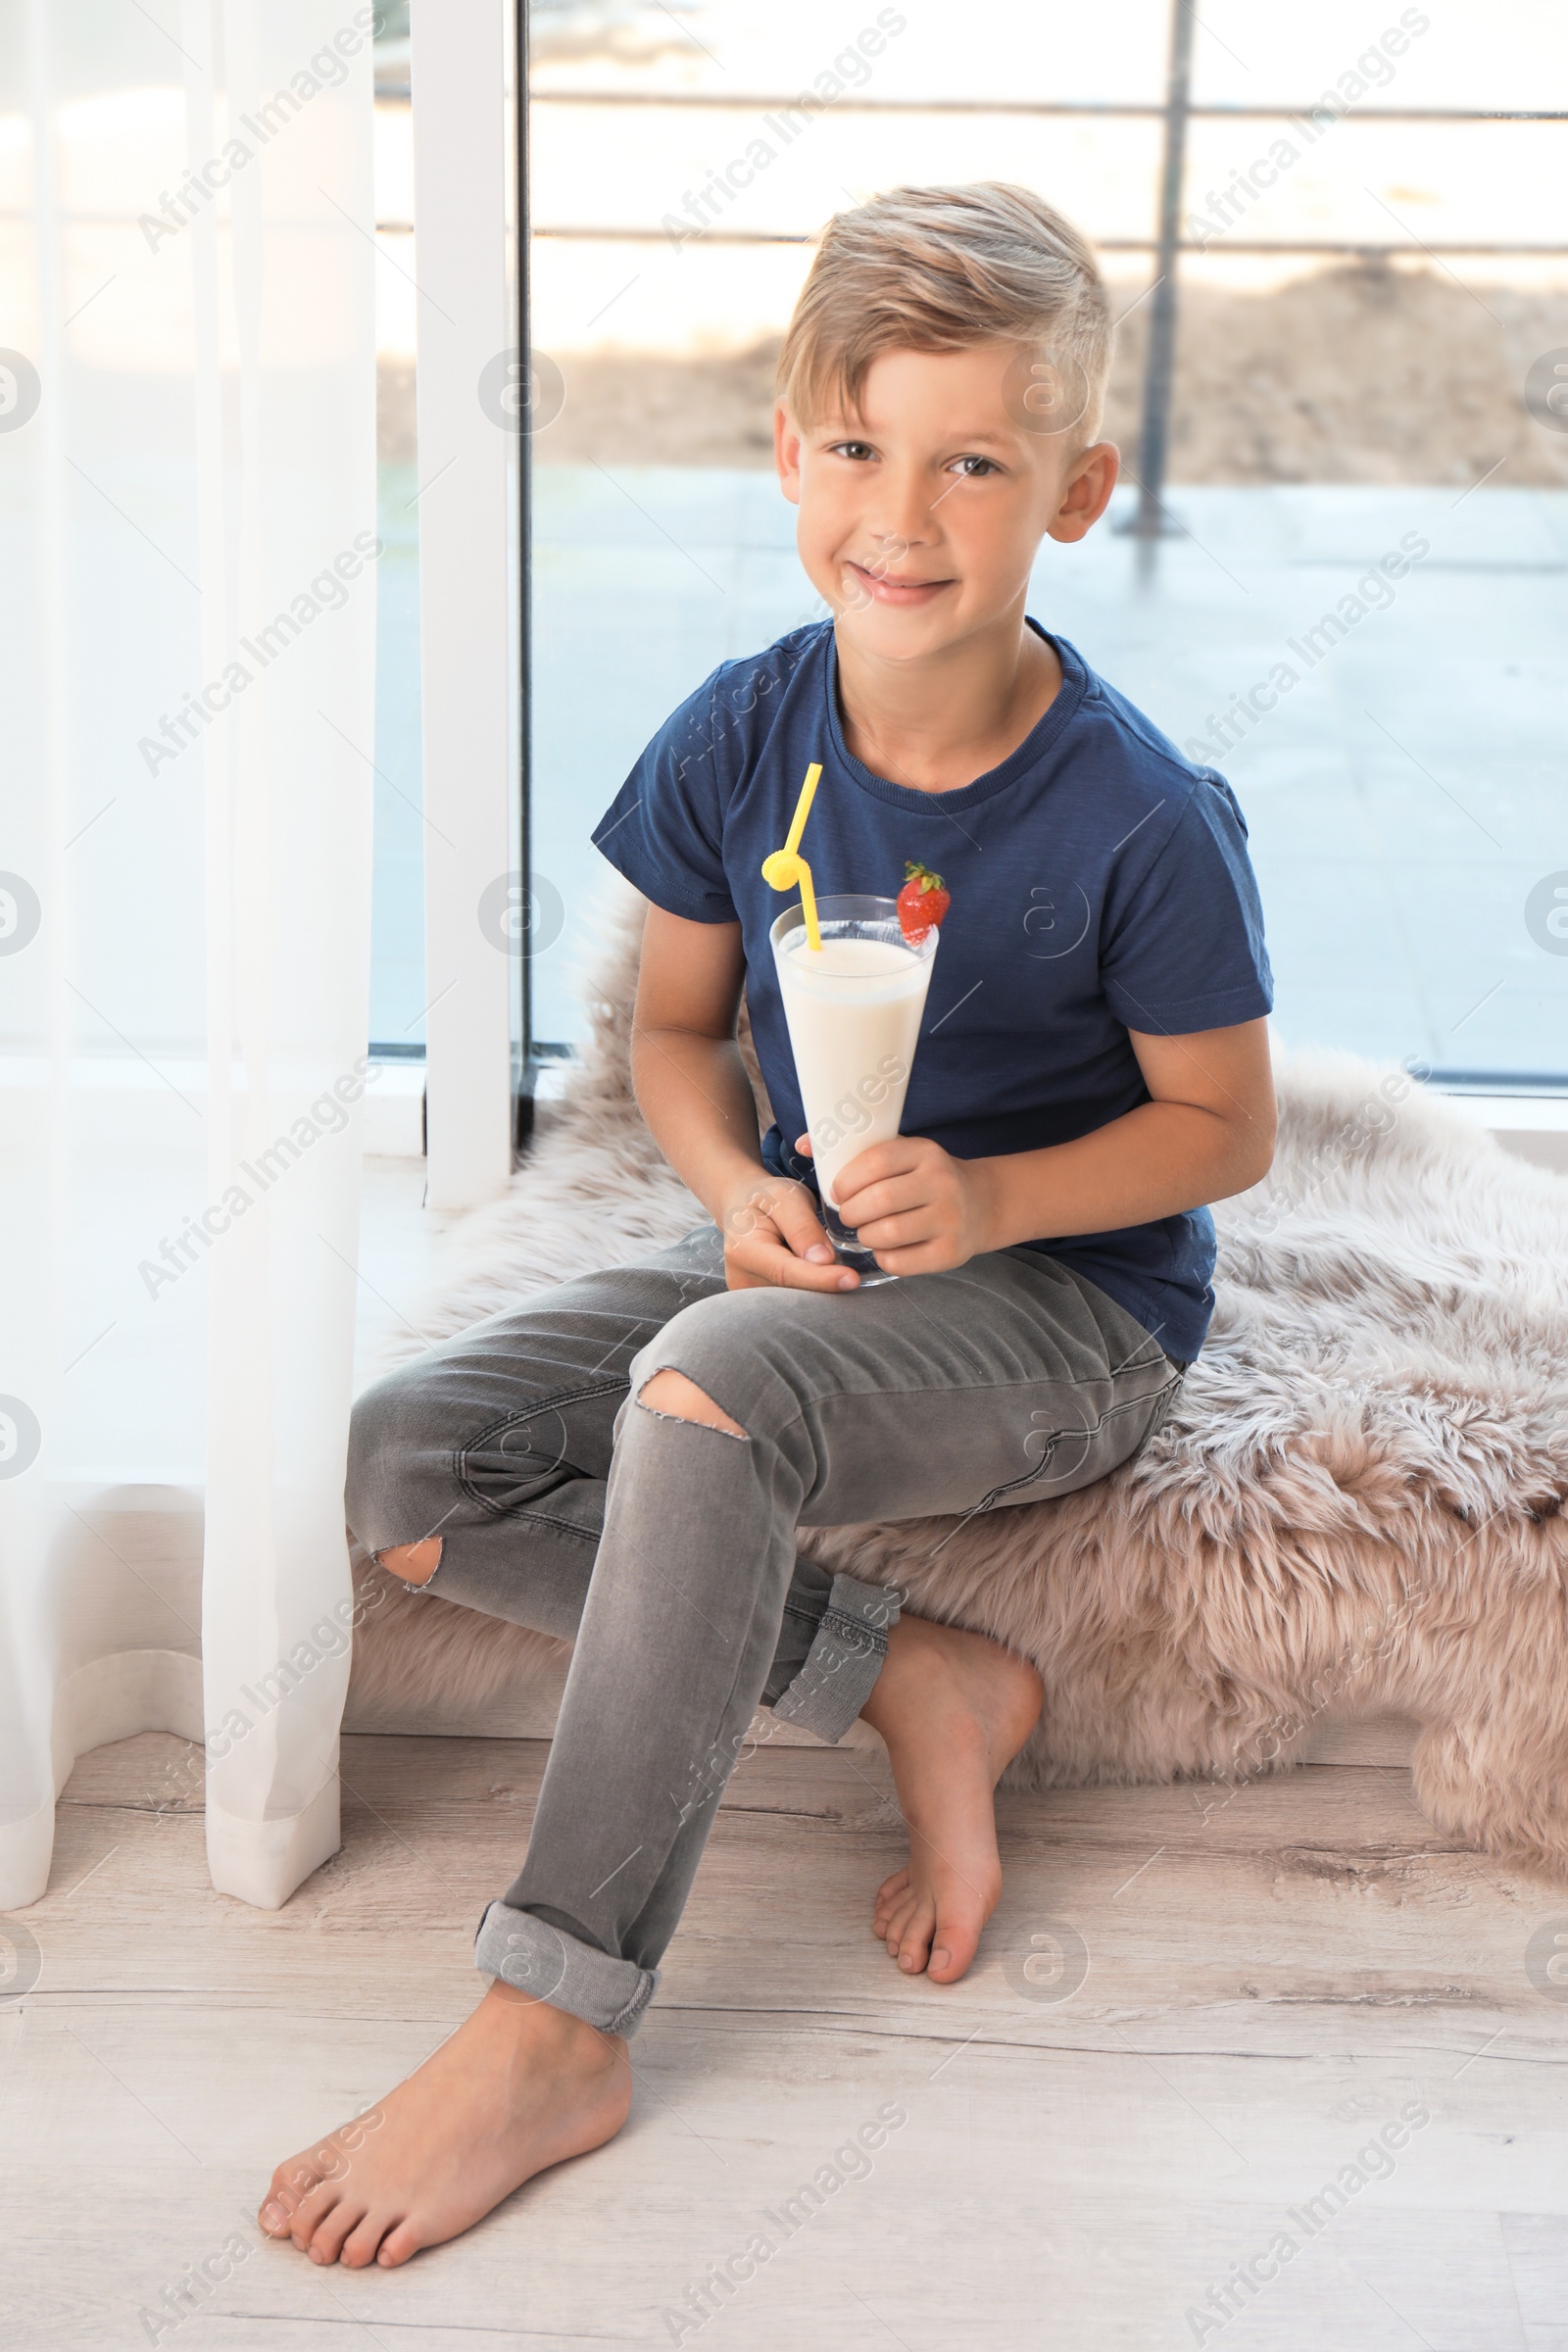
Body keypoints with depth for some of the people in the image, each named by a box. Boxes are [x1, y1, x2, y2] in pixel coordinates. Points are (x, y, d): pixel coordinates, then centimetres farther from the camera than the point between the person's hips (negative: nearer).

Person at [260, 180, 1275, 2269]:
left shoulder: (1144, 823, -17)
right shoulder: (739, 739, -5)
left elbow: (1224, 1125, -7)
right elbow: (678, 1025, 8)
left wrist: (991, 1201, -24)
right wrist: (742, 1194, -13)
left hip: (1067, 1305, -6)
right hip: (805, 1256, 6)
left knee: (708, 1391, -37)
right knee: (402, 1467, -13)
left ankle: (556, 2034, -31)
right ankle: (911, 1681, -10)